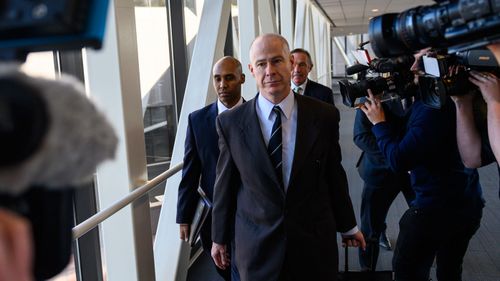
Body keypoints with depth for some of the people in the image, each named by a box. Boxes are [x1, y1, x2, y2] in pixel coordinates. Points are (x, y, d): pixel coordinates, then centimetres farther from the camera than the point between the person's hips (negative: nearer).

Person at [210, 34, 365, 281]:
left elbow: (334, 176, 4)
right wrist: (219, 238, 9)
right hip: (256, 246, 0)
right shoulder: (230, 123, -6)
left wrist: (347, 226, 13)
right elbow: (225, 184, 1)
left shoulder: (324, 116, -6)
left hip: (315, 242, 1)